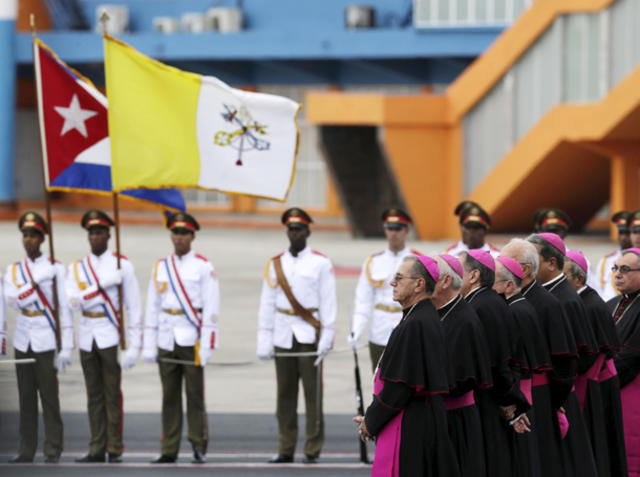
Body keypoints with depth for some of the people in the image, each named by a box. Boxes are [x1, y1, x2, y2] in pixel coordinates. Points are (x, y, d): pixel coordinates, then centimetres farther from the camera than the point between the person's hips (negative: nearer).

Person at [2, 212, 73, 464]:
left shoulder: (56, 268, 0)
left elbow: (64, 309, -3)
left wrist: (66, 348, -8)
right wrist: (39, 280, -15)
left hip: (46, 340, -4)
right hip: (23, 339, 4)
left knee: (49, 396, -4)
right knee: (26, 397, 5)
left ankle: (53, 450, -1)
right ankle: (26, 450, 8)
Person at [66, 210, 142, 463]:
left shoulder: (122, 265, 0)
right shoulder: (76, 268, 9)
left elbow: (134, 307, -2)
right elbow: (74, 302, -6)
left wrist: (134, 346, -9)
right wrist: (101, 285, -17)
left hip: (111, 337, -4)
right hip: (87, 336, 4)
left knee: (112, 395, -4)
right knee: (94, 396, 6)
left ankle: (115, 450, -1)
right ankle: (97, 449, 10)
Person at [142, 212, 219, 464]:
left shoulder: (204, 267, 0)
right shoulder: (160, 267, 12)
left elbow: (211, 308, -4)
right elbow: (152, 308, 13)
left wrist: (206, 346, -11)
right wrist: (149, 345, 7)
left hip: (192, 340, -4)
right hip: (166, 340, 4)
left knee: (195, 396, -3)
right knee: (170, 397, 4)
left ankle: (199, 448, 1)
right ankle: (169, 451, 7)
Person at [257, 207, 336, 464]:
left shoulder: (320, 263, 2)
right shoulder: (275, 264, 10)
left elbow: (328, 303, -1)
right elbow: (267, 304, 11)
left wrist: (326, 338, -9)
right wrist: (264, 342, 5)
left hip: (309, 337, -3)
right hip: (283, 336, 3)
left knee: (313, 393, -4)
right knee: (285, 394, 4)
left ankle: (313, 450, -1)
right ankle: (286, 449, 9)